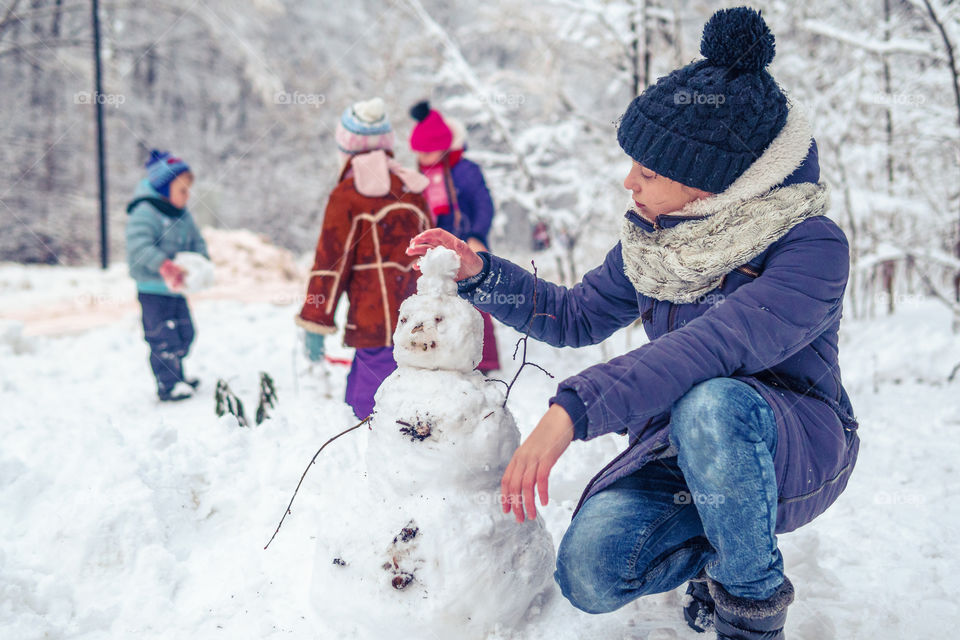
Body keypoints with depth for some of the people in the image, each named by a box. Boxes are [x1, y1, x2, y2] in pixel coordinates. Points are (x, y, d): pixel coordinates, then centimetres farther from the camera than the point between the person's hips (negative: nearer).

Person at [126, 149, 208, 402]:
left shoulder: (183, 216, 11)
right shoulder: (144, 212, -16)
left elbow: (197, 241, 18)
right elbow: (139, 245, -29)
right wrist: (165, 266, -38)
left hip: (176, 289, 9)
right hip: (152, 289, -8)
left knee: (184, 333, 17)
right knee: (164, 337, -7)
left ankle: (177, 375, 35)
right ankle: (167, 385, 4)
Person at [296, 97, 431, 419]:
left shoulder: (347, 195, -6)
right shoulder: (411, 189, 12)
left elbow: (331, 261, -8)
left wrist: (315, 323, -4)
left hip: (377, 325, -7)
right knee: (358, 399, 18)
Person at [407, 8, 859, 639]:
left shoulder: (812, 247, -22)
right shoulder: (654, 237, 0)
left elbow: (715, 345, -38)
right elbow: (577, 316, 13)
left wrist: (573, 408, -46)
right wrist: (481, 273, -2)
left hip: (797, 447, -5)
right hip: (680, 447, 5)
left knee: (708, 403, -39)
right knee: (590, 574, -21)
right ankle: (713, 543, 11)